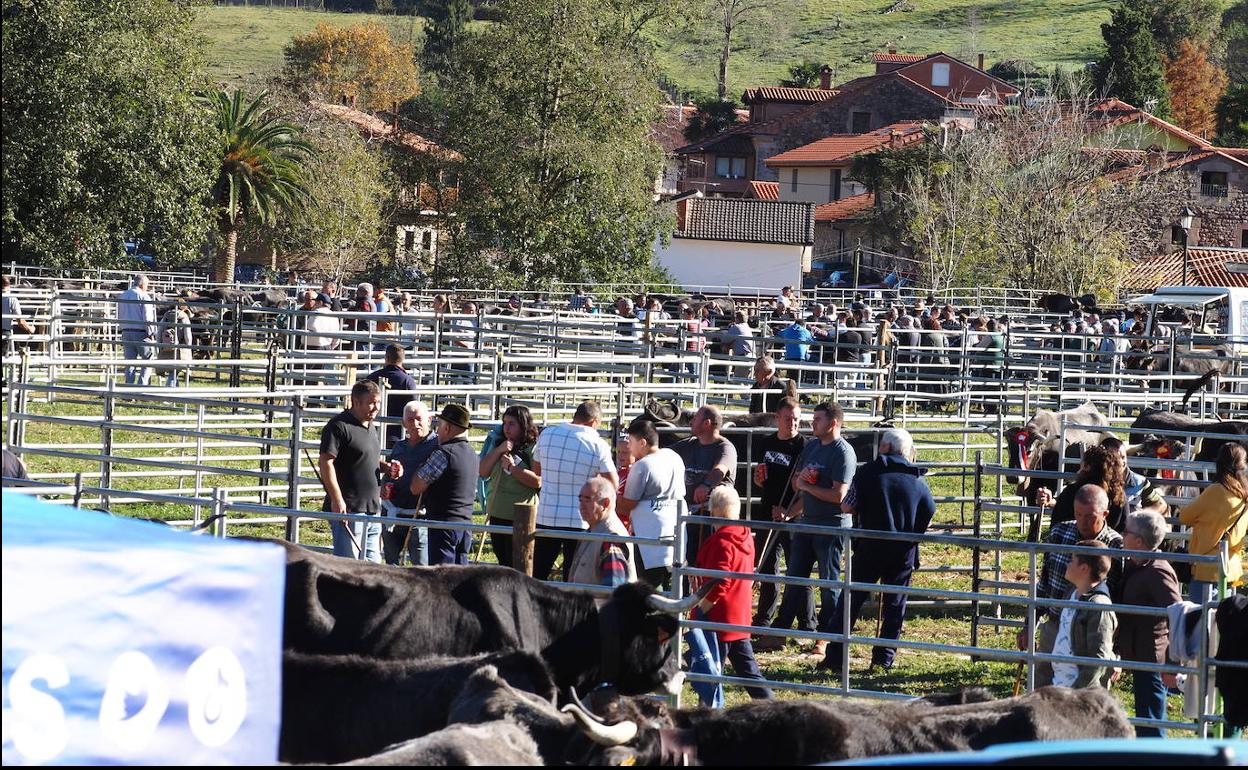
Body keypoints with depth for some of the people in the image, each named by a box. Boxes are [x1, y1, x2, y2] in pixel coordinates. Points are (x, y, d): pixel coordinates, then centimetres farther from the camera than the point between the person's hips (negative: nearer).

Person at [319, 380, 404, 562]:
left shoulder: (370, 428, 18)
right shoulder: (339, 426, -11)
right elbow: (326, 463, -17)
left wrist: (387, 467, 11)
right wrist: (337, 500, -24)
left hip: (372, 510, 9)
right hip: (348, 509, -9)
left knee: (372, 565, 12)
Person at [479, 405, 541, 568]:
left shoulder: (533, 449, -8)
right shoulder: (499, 445, 14)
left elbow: (538, 481, -19)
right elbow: (482, 472, 5)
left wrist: (512, 468, -18)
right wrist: (498, 451, -5)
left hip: (520, 518, -7)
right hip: (497, 514, 7)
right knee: (502, 560, 13)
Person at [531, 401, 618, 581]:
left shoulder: (547, 434, -1)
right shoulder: (598, 446, -10)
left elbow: (536, 470, 11)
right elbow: (613, 485, -7)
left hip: (546, 517, 2)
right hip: (579, 520, -2)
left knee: (537, 575, 12)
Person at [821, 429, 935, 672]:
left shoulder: (868, 472, -5)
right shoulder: (919, 481, 4)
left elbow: (847, 507, -5)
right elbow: (928, 518, 10)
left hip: (870, 547, -2)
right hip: (904, 552, 2)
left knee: (850, 600, 4)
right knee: (895, 604, 11)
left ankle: (834, 657, 2)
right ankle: (884, 657, 8)